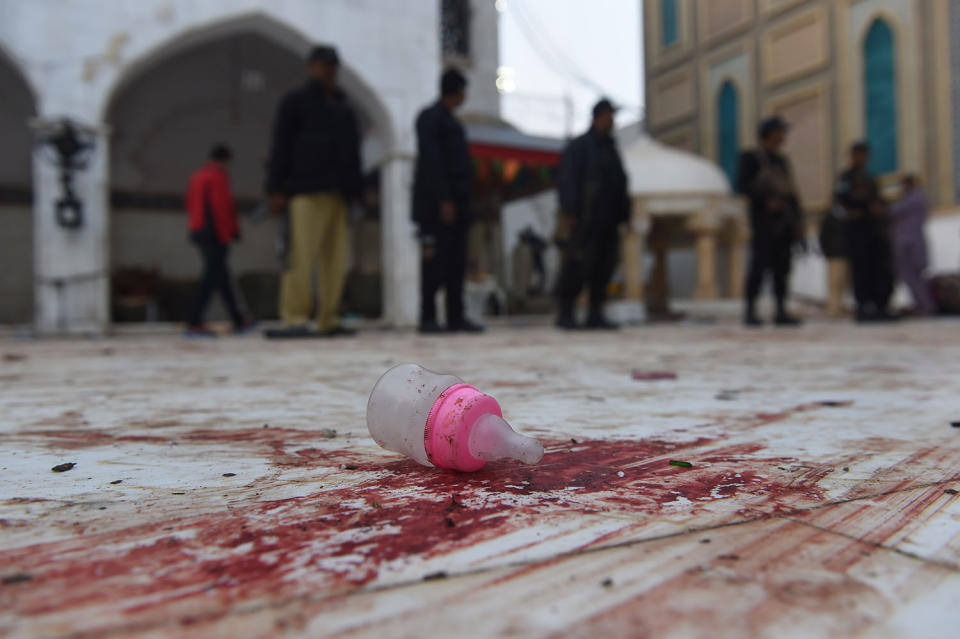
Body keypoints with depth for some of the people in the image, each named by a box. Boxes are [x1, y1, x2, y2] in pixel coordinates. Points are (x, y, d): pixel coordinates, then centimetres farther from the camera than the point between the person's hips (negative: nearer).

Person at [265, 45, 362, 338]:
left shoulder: (343, 106, 25)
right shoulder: (296, 101, 8)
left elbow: (352, 151, 25)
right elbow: (281, 146, 1)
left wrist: (355, 189, 16)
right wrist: (277, 189, -8)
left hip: (337, 191, 6)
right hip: (307, 190, -6)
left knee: (335, 258, 0)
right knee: (303, 254, -13)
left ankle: (328, 320, 3)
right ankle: (295, 319, -11)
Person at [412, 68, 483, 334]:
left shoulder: (450, 121, 23)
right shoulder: (430, 117, -4)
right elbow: (431, 161, -14)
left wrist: (461, 200, 15)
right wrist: (444, 200, -20)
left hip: (456, 202, 9)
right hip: (436, 202, -9)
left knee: (456, 261, 6)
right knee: (434, 260, -9)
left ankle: (456, 317, 8)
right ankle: (428, 318, -4)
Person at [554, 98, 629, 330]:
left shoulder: (611, 149, 21)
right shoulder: (578, 146, 0)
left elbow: (620, 185, 21)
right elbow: (566, 180, -9)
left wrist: (624, 215, 13)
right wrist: (569, 213, -17)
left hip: (608, 223, 7)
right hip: (585, 221, -7)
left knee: (603, 268, 4)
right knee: (576, 267, -10)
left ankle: (595, 315, 8)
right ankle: (565, 314, -4)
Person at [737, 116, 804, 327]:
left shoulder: (782, 160, 21)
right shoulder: (750, 158, 2)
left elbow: (791, 192, 19)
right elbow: (742, 186, -8)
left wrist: (798, 222, 10)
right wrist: (766, 201, -20)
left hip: (784, 219, 6)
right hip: (763, 218, -6)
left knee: (782, 266, 2)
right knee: (760, 264, -12)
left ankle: (781, 312, 4)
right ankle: (750, 311, -9)